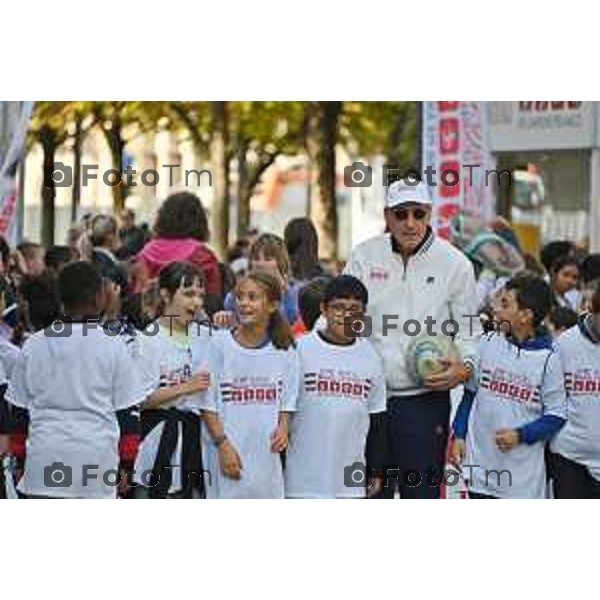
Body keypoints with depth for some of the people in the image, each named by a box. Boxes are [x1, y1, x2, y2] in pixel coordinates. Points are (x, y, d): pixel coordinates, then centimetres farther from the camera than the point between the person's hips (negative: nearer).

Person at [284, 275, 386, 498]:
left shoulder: (370, 357, 6)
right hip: (304, 478, -3)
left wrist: (376, 471, 12)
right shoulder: (301, 350, -5)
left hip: (351, 479, 4)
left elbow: (377, 421, 13)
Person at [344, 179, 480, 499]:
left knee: (421, 493, 0)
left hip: (425, 400, -2)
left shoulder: (454, 263, 0)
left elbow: (469, 330, 7)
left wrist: (465, 366, -13)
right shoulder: (364, 257, 4)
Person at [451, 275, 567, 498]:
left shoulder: (548, 358, -8)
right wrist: (459, 436, 6)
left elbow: (556, 415, -5)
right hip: (481, 462, 3)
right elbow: (470, 394, 11)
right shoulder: (487, 344, 1)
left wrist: (520, 435, -16)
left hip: (525, 471, -3)